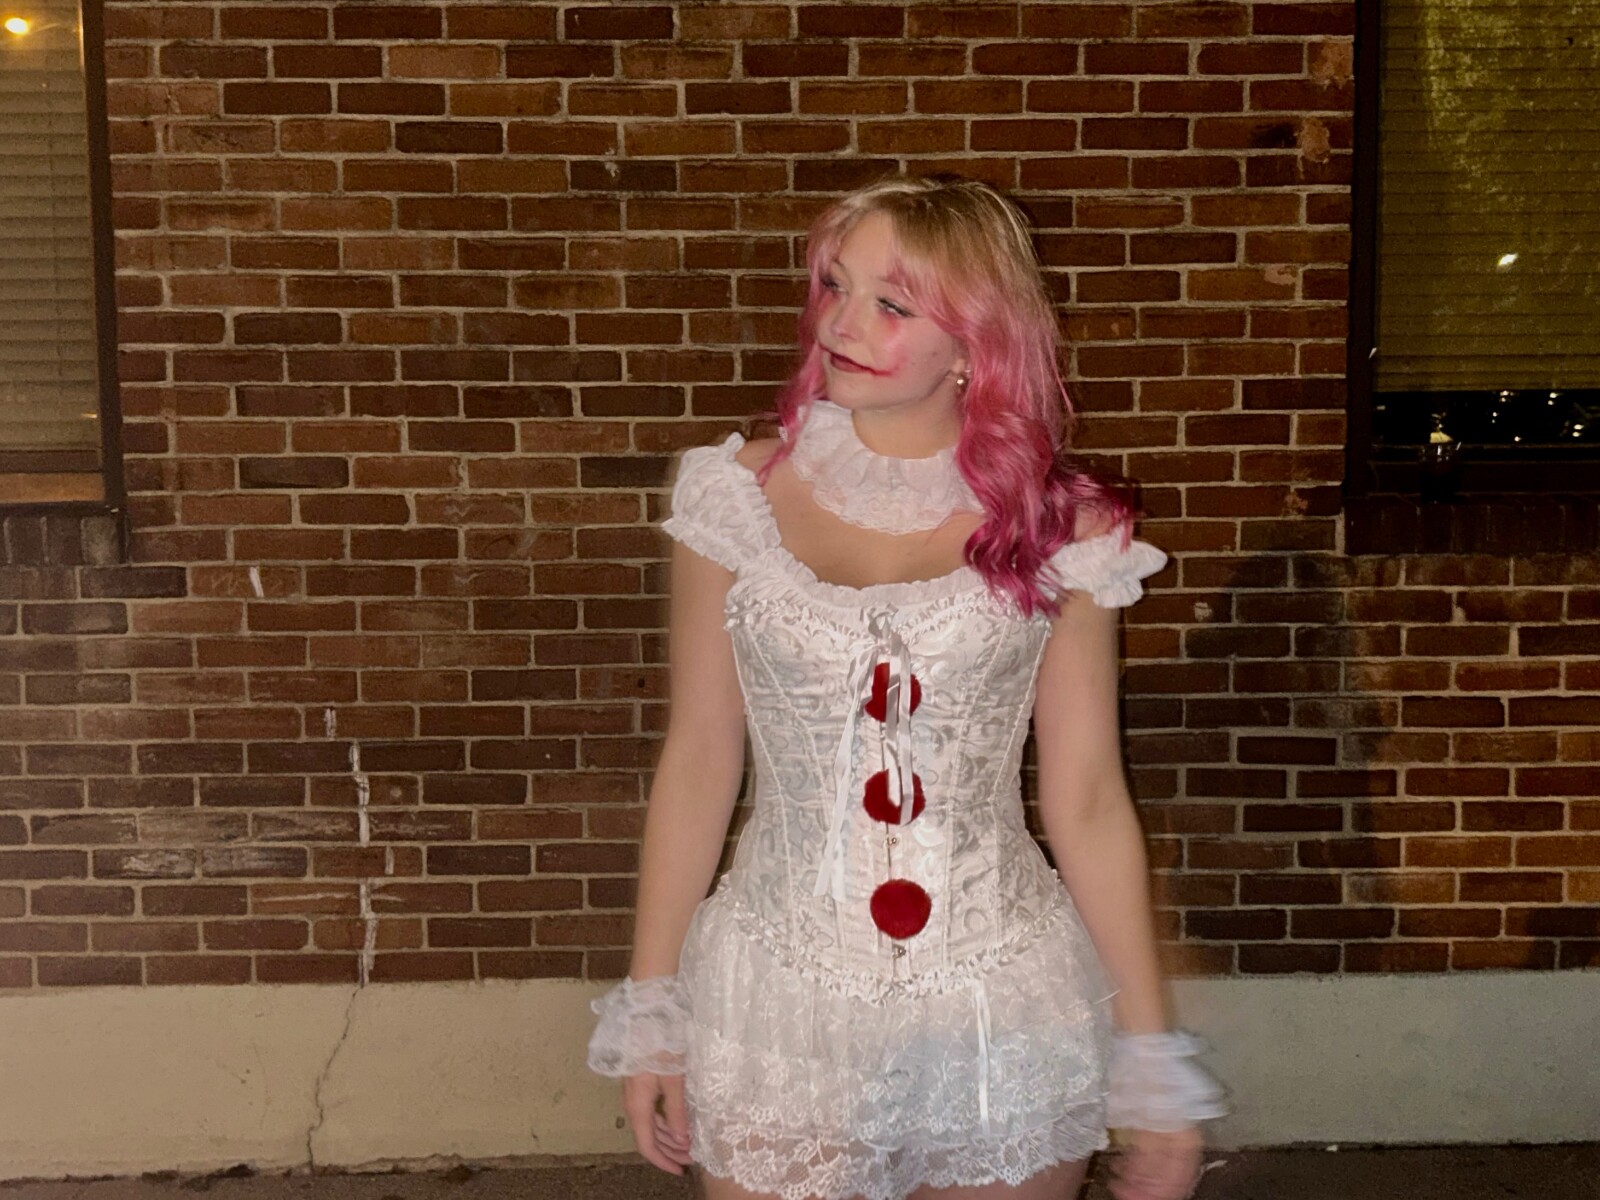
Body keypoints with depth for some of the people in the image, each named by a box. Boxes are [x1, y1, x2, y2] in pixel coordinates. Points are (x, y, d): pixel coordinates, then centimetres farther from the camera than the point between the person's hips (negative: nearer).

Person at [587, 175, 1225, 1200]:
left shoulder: (1058, 531, -5)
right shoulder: (741, 499, -3)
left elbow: (1087, 803, -1)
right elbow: (698, 764, 1)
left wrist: (1151, 1058, 1)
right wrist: (650, 1016, 3)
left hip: (1002, 1018, 0)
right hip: (781, 1015, 1)